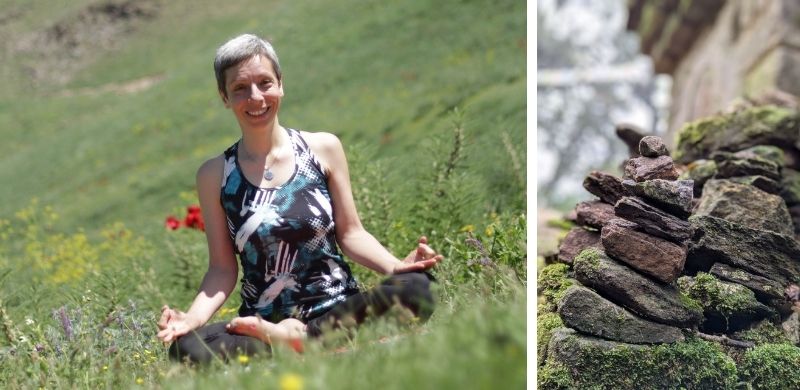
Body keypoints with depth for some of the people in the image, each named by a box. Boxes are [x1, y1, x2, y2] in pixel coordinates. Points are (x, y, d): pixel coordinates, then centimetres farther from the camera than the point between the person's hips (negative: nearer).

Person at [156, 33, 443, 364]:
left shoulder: (323, 148, 5)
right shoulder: (215, 175, 4)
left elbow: (350, 233, 8)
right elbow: (223, 269, 6)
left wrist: (394, 265, -11)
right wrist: (192, 318, -13)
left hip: (338, 310, 1)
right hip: (262, 324, -1)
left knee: (415, 288, -30)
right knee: (187, 347, -32)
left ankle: (296, 339, -21)